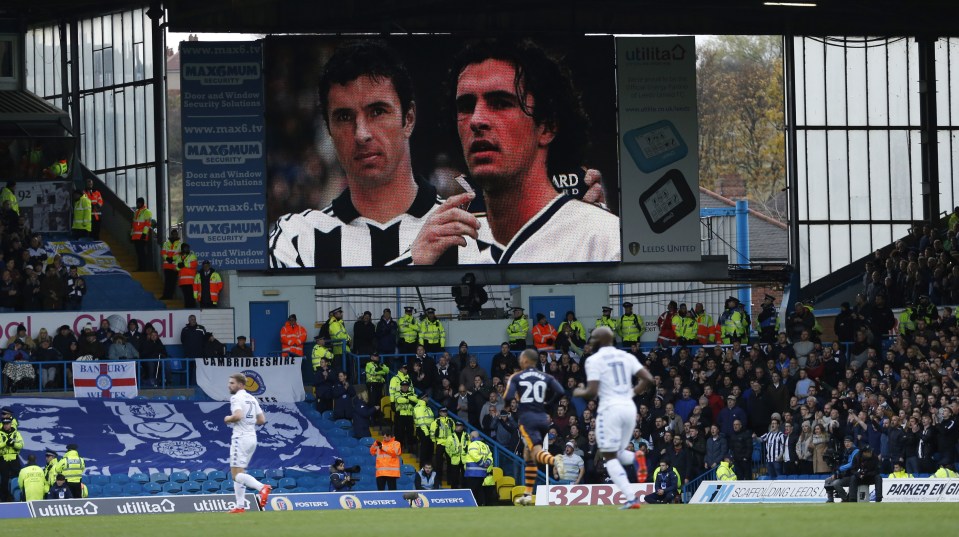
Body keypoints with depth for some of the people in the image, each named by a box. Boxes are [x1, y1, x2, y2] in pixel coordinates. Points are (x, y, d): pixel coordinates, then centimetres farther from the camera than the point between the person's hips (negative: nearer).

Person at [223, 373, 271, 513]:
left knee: (237, 474, -11)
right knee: (239, 473, 16)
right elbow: (262, 420, 14)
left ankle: (261, 487, -33)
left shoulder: (236, 397, -10)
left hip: (241, 438, -9)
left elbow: (237, 415, -26)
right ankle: (240, 506, 13)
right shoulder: (252, 399, 14)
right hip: (252, 438, 9)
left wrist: (228, 419, -7)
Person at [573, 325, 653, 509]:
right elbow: (648, 379, 4)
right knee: (618, 453, 21)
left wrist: (578, 392, 9)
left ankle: (630, 499, -12)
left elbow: (592, 392, -12)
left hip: (610, 409, -6)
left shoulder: (594, 360, -5)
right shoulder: (627, 357, 10)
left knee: (610, 457, 1)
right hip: (629, 407, 6)